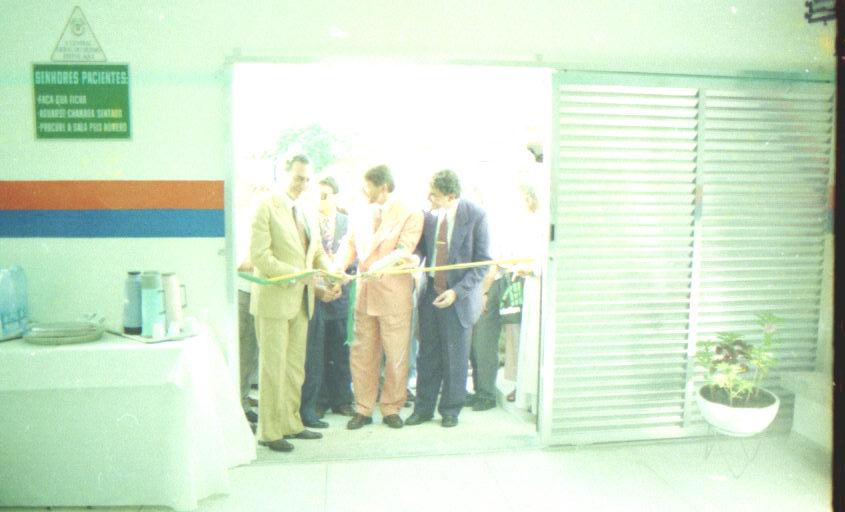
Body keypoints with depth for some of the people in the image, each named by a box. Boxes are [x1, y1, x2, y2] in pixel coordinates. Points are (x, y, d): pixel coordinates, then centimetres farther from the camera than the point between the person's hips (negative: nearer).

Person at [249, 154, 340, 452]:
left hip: (301, 300, 7)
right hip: (274, 299, -7)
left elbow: (318, 252, 17)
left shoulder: (306, 212, 15)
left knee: (295, 367, 13)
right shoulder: (267, 208, -8)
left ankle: (290, 423, 24)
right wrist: (295, 274, -22)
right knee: (273, 367, 0)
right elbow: (259, 254, -16)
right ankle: (269, 431, 10)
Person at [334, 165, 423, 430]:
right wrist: (336, 268, -10)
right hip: (365, 292, 5)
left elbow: (403, 250, -16)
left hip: (394, 295, -5)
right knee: (362, 354, 9)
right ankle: (363, 409, 21)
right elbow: (349, 243, 9)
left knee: (396, 356, 4)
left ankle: (391, 408, 21)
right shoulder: (362, 215, 13)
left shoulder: (411, 215, -6)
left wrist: (378, 266, -33)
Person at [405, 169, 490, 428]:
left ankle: (450, 410, 25)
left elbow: (483, 261, -9)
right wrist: (416, 257, -11)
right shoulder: (429, 214, -2)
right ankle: (423, 408, 26)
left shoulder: (476, 216, -12)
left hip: (458, 298, -3)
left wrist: (457, 291, -16)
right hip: (430, 293, 3)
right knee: (427, 354, 10)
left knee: (455, 357, 7)